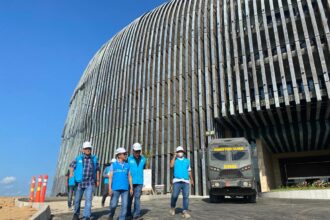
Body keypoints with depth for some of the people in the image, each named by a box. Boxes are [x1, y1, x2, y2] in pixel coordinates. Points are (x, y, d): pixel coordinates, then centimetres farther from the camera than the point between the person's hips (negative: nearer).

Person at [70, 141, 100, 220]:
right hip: (79, 182, 1)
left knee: (88, 200, -10)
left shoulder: (94, 159, 1)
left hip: (90, 183, -1)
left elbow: (97, 169, 11)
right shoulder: (78, 158, -1)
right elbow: (72, 166, 12)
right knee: (77, 200, 14)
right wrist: (71, 176, 0)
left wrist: (98, 180, 11)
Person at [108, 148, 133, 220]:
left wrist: (131, 188, 6)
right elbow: (110, 177, -1)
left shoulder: (127, 165, 8)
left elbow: (129, 177, 10)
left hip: (125, 189, 2)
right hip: (115, 188, -2)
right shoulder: (113, 165, 2)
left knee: (124, 205, -3)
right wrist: (110, 188, -8)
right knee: (113, 205, 2)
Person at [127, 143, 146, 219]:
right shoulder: (129, 159, -4)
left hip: (139, 182, 1)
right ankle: (128, 213, 22)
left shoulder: (143, 159, 5)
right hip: (130, 182, -1)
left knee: (137, 198, -2)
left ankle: (137, 214, 5)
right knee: (130, 198, 9)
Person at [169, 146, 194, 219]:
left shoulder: (187, 161, 18)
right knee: (174, 195, -8)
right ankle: (172, 207, 18)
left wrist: (191, 179, 21)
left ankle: (185, 212, -3)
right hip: (177, 181, -2)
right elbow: (171, 165, -9)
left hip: (186, 181, 2)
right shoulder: (175, 160, 11)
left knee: (186, 196, -6)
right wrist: (174, 156, -4)